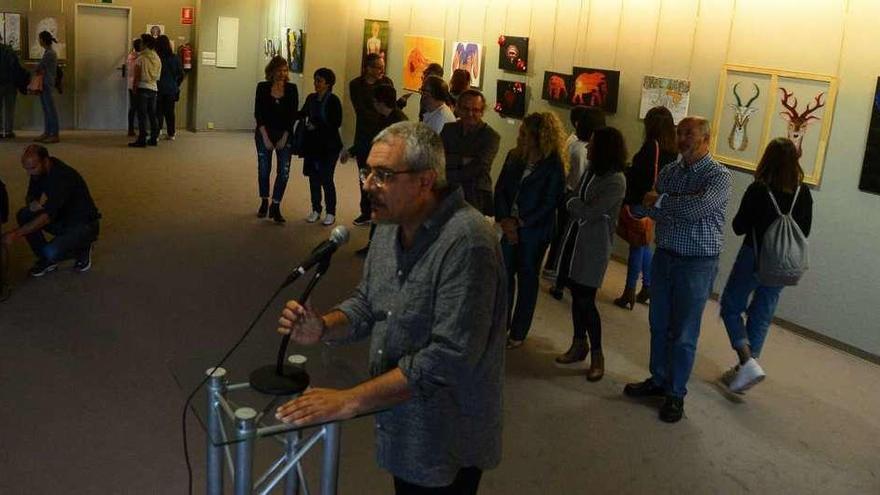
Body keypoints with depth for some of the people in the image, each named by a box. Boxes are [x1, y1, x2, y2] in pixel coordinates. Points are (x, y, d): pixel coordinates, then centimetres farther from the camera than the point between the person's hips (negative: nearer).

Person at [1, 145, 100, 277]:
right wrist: (33, 203, -16)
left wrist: (16, 234, -36)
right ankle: (46, 260, 3)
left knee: (51, 252, -29)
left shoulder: (63, 176, -29)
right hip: (62, 219, 8)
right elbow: (29, 197, 10)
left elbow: (48, 216, -33)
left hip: (84, 224, -8)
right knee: (24, 215, -10)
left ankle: (82, 249, 3)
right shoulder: (39, 171, -4)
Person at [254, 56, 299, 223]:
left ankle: (275, 207, 3)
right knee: (263, 169, 8)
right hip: (264, 133, 0)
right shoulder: (263, 87, -4)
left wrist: (284, 138, -7)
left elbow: (293, 115, -3)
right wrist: (265, 138, -9)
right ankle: (264, 203, 26)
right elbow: (258, 114, -5)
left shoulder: (291, 89, -4)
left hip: (285, 134, 0)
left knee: (283, 171, -6)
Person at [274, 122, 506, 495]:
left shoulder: (466, 241, -27)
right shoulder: (391, 225, 2)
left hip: (447, 443, -7)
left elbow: (449, 358, -31)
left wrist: (351, 401, -27)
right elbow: (365, 305, 11)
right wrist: (323, 328, -11)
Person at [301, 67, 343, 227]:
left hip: (329, 145, -6)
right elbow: (302, 113, 23)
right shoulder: (311, 98, 8)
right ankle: (316, 210, 20)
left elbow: (336, 123, -12)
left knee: (326, 178, -5)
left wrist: (317, 126, -15)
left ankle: (331, 213, 7)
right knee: (313, 177, 8)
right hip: (312, 143, 6)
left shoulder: (333, 100, -9)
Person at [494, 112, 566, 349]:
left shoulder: (554, 166, -11)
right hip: (510, 227, 4)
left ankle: (518, 332, 19)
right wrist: (504, 219, -11)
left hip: (534, 232, -4)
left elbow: (549, 203, -12)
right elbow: (500, 189, 4)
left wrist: (520, 224, -14)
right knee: (505, 274, 7)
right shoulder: (514, 157, 4)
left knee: (527, 279, 7)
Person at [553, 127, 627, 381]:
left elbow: (588, 212, -19)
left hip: (594, 247, -7)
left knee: (586, 301, -3)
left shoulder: (616, 181, -16)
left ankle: (597, 354, 11)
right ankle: (579, 344, 29)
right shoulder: (591, 172, 7)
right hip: (575, 239, 7)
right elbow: (573, 199, 13)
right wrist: (574, 203, -5)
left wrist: (571, 202, -4)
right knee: (577, 296, 13)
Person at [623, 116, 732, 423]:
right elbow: (651, 209, -3)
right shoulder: (670, 170, 6)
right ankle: (658, 380, 32)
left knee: (683, 334, 3)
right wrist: (682, 211, -19)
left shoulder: (718, 175, -11)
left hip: (697, 263, -5)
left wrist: (661, 201, -16)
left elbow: (699, 206, -29)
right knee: (658, 325, 15)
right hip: (664, 256, 6)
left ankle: (676, 393, 17)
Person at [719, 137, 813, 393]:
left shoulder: (758, 190, -17)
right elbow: (804, 231, 6)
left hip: (754, 257, -5)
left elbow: (739, 227, -10)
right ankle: (744, 371, 22)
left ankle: (748, 363, -7)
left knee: (731, 308, 10)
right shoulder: (803, 194, -4)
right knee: (762, 317, 15)